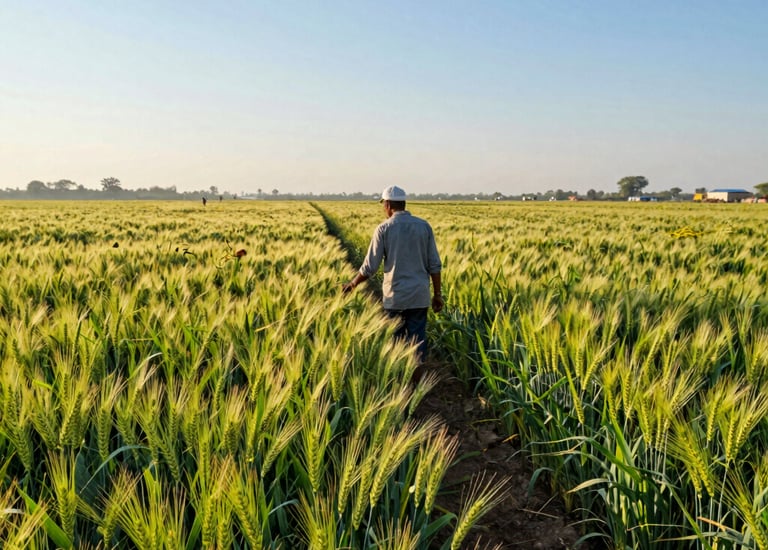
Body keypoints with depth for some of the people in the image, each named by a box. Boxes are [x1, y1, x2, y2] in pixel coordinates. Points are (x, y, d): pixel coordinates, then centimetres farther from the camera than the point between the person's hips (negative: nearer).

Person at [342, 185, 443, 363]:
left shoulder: (384, 229, -6)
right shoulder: (424, 226, 2)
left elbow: (370, 267, -4)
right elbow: (435, 265, 2)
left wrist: (352, 284, 13)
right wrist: (437, 294, 10)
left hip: (395, 297, -2)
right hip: (420, 296, 2)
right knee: (418, 341, 6)